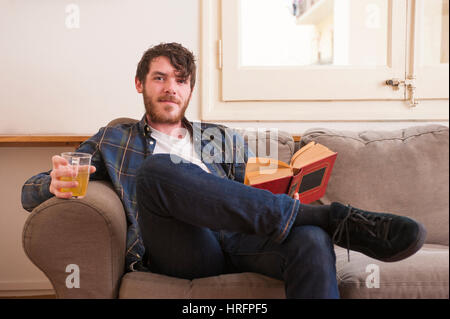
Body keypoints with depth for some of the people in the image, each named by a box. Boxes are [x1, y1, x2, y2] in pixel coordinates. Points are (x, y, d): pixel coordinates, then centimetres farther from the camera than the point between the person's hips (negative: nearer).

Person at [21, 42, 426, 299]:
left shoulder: (226, 139, 28)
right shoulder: (112, 141, 23)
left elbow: (256, 194, 22)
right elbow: (31, 192, 19)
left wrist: (283, 203, -4)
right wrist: (57, 182, -8)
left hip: (236, 240, 2)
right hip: (177, 251, -1)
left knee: (311, 241, -33)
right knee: (156, 168, -33)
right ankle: (334, 218, -31)